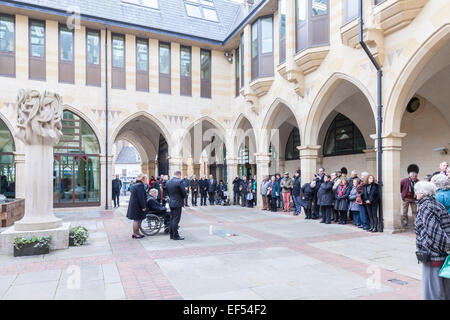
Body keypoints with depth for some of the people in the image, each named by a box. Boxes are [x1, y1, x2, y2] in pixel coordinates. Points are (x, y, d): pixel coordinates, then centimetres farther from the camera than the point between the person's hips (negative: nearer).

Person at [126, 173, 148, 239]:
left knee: (137, 220, 16)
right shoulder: (140, 185, -19)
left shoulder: (135, 185, 15)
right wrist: (143, 206, -20)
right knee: (137, 220, -2)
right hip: (137, 206, -11)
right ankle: (135, 234, 5)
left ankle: (137, 232, 24)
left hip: (134, 205, 11)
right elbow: (141, 197, -23)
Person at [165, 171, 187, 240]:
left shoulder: (167, 182, 7)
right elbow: (184, 193, -15)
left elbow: (168, 192, 12)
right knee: (176, 220, -3)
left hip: (171, 203, 7)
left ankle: (171, 234, 22)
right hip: (178, 203, -7)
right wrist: (182, 198, 5)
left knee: (172, 219, 15)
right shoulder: (179, 182, -16)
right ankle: (175, 236, 3)